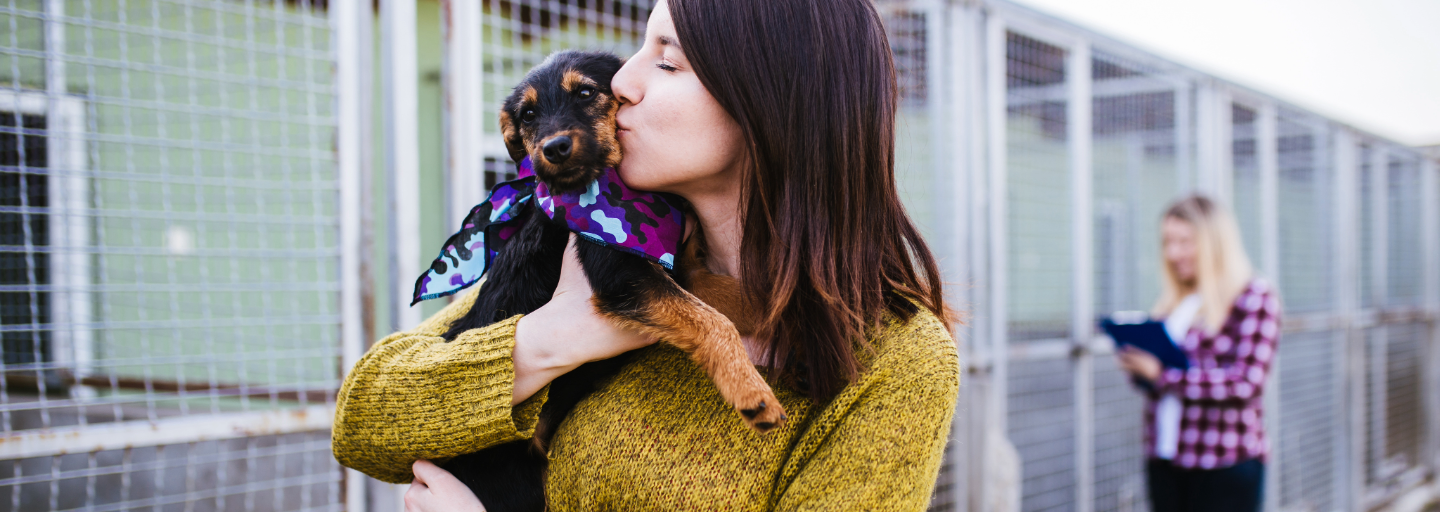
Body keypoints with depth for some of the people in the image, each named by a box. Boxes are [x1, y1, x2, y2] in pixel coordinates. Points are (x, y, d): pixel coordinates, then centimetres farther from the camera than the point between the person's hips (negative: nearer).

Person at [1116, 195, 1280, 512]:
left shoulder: (1255, 298, -6)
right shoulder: (1172, 298, 14)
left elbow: (1246, 382, -15)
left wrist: (1163, 374, -20)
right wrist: (1137, 363, -3)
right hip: (1164, 458, 6)